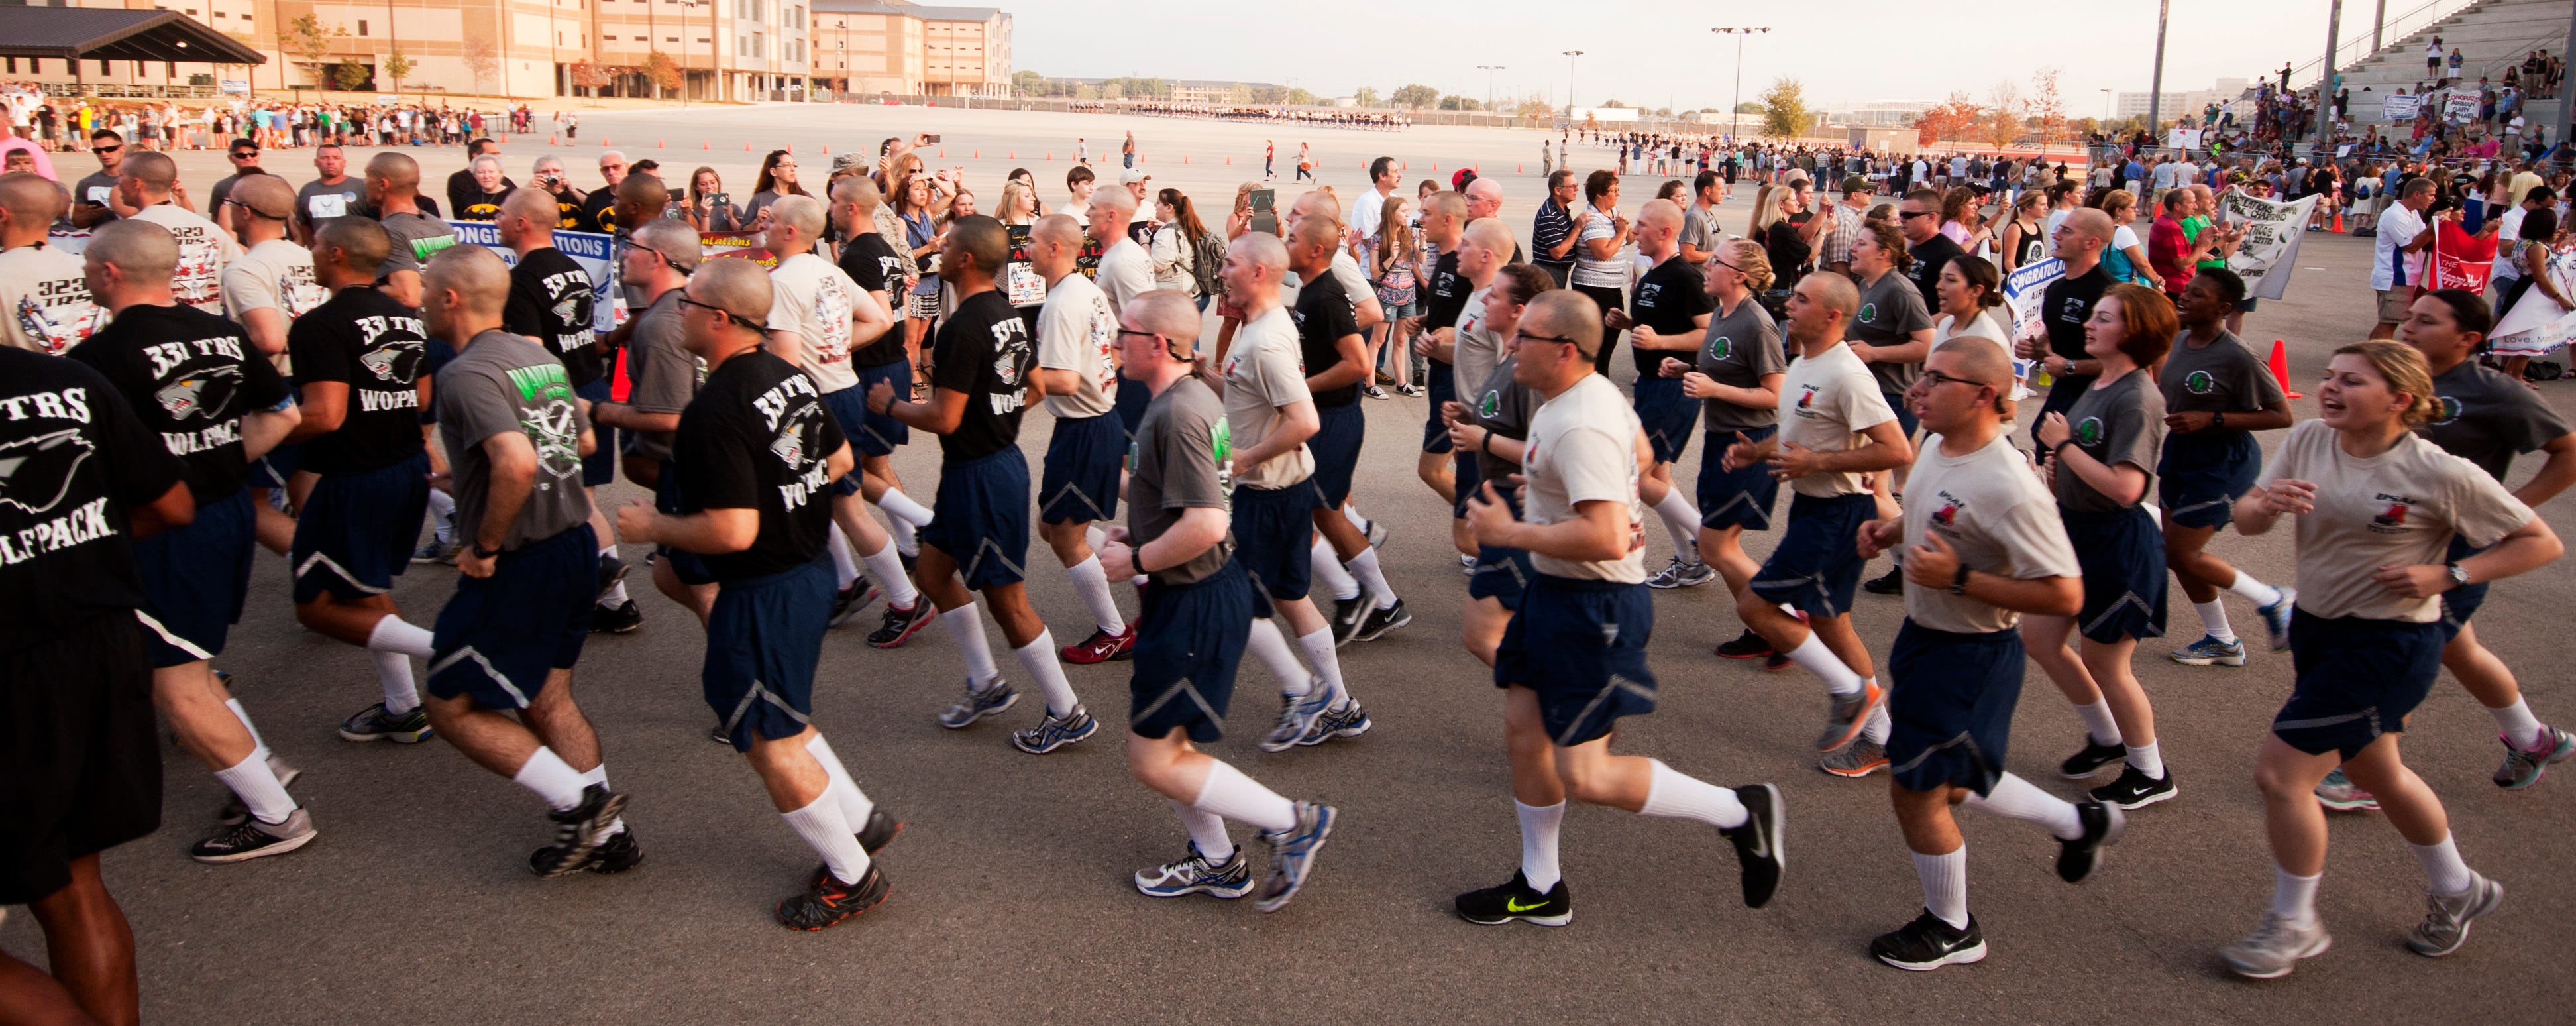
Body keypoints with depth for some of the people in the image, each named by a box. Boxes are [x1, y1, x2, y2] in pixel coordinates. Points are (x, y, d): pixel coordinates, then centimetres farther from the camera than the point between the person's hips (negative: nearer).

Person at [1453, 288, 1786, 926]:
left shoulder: (1581, 427, -26)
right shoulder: (1592, 394, 7)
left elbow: (1605, 540, -35)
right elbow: (1639, 450, 27)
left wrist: (1508, 532, -24)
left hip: (1595, 608, -10)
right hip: (1553, 589, 11)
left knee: (1583, 776, -6)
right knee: (1523, 733, 15)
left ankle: (1740, 813, 11)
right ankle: (1539, 888, 30)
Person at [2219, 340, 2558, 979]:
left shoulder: (2441, 475, -18)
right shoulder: (2308, 441, -5)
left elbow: (2542, 543, -9)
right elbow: (2245, 520, -5)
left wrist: (2446, 576, -20)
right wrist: (2266, 504, -27)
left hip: (2387, 644, -7)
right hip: (2315, 627, 7)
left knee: (2280, 773, -9)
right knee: (2377, 773, 24)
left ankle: (2292, 925, 12)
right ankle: (2457, 890, 50)